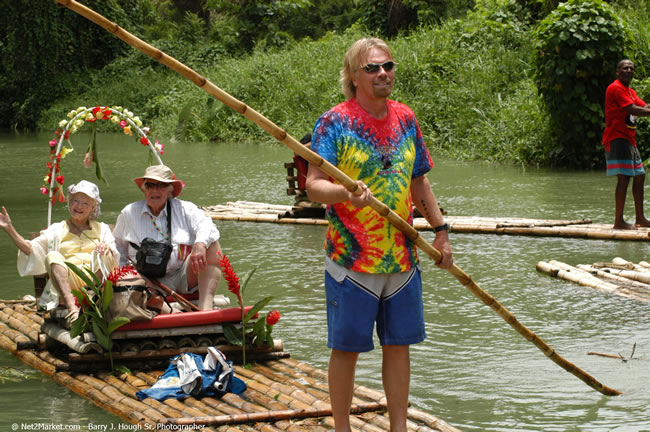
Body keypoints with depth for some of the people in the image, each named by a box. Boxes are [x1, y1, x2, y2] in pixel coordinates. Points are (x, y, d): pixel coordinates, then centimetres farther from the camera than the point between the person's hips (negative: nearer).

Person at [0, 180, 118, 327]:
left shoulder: (102, 229, 26)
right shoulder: (57, 230, 24)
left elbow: (115, 260, 13)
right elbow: (31, 248, 9)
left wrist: (107, 249, -10)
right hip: (68, 284, 0)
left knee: (101, 253, -26)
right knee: (53, 256, -28)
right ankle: (72, 308, -48)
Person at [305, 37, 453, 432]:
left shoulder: (405, 119, 8)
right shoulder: (334, 123, -8)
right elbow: (314, 185, -16)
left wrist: (441, 230, 15)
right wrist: (347, 193, -35)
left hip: (403, 256, 5)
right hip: (352, 259, -5)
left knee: (399, 345, 10)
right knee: (347, 348, 3)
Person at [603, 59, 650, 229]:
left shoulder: (630, 92, 22)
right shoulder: (616, 88, -11)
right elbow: (633, 110, -21)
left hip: (629, 139, 11)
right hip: (617, 138, -11)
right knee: (624, 177, -14)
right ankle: (619, 220, -13)